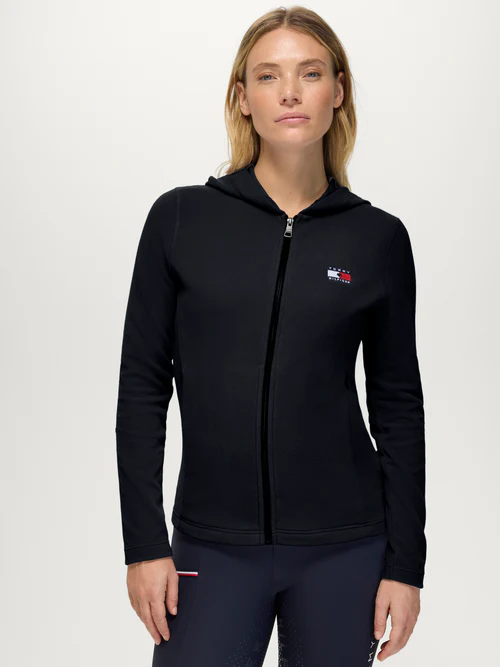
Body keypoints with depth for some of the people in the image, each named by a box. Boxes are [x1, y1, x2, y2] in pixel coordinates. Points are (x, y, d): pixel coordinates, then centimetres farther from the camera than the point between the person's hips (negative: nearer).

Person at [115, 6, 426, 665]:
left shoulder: (378, 237, 0)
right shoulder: (181, 219, -2)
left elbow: (398, 406, 4)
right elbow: (143, 387, 0)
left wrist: (405, 562, 1)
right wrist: (144, 543, -4)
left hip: (343, 548, 1)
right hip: (213, 546, 0)